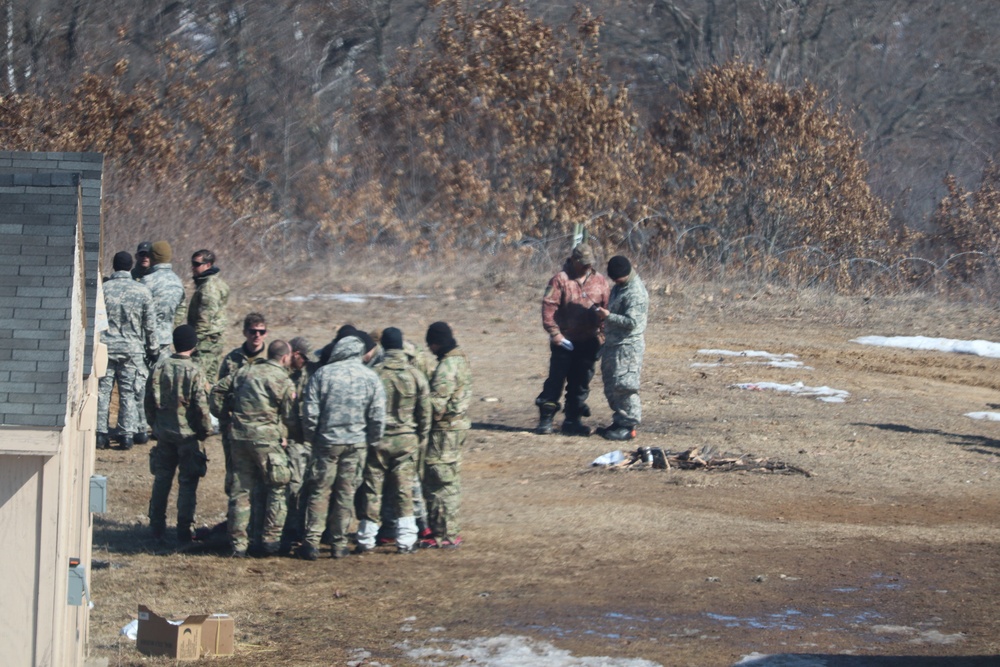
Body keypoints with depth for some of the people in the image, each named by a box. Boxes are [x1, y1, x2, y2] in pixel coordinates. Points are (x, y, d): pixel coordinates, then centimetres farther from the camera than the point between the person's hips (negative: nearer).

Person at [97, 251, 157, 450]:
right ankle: (128, 434, 3)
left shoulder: (102, 289, -5)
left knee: (102, 391, 5)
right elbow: (149, 325, 3)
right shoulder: (142, 292, -2)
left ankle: (101, 434, 3)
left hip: (105, 346, -1)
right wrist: (153, 349, 14)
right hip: (132, 349, 1)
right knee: (128, 393, 6)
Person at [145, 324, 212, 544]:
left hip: (164, 433, 4)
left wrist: (154, 424, 18)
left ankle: (157, 526, 19)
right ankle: (184, 531, 1)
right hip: (188, 434, -4)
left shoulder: (159, 368, -2)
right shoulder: (194, 372, -15)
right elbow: (201, 405, -15)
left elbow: (149, 400, 5)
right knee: (187, 484, 3)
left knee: (161, 480, 15)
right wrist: (205, 429, -1)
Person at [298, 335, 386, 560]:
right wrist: (372, 440, 11)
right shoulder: (370, 377, -1)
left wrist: (311, 437, 8)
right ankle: (339, 544, 10)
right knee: (346, 494, 9)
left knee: (318, 493, 5)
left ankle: (311, 543, 1)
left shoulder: (322, 374, -5)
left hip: (326, 442, -1)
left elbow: (310, 412, -6)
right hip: (357, 443, 1)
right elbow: (378, 416, -2)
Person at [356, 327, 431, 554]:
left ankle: (366, 540, 10)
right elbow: (425, 412, 3)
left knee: (372, 491, 6)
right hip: (407, 440, 1)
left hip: (378, 440, -1)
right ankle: (406, 541, 4)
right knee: (404, 491, 7)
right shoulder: (416, 376, -3)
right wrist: (421, 438, 15)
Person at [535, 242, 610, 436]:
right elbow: (548, 307, -9)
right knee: (556, 380, -3)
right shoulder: (560, 280, -6)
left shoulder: (599, 281, 7)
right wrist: (555, 333, -15)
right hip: (565, 341, -4)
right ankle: (545, 420, 3)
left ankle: (573, 420, 17)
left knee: (581, 383, 9)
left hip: (588, 342, 4)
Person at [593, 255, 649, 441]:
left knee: (624, 386, -10)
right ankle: (620, 421, 23)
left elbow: (632, 322, -24)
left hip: (627, 346, -10)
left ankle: (629, 426, -5)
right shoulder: (619, 287, 13)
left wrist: (608, 316, -22)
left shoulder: (635, 293, -18)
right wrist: (605, 313, 11)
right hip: (614, 344, 10)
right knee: (611, 387, 14)